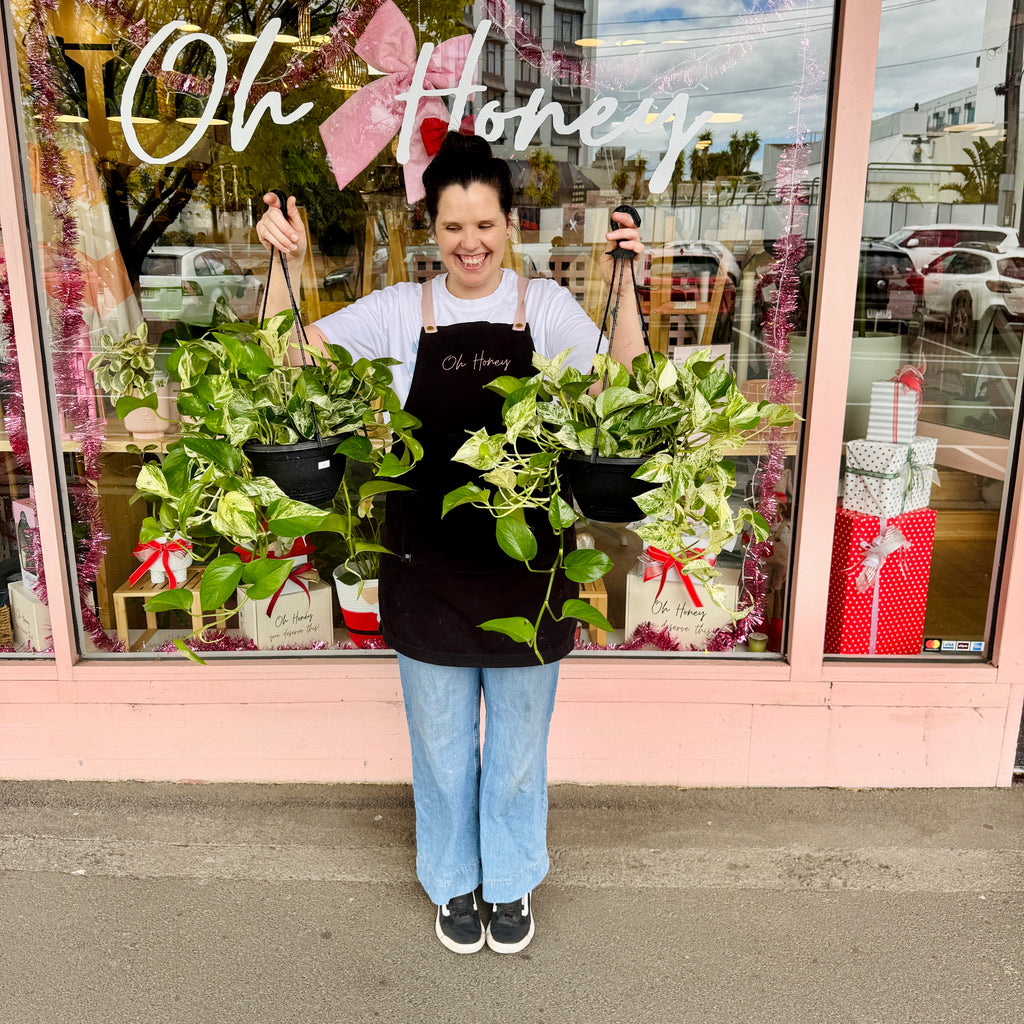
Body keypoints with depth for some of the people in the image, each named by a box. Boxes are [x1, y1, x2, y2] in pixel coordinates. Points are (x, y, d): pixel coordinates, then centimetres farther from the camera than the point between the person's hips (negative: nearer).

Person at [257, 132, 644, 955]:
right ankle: (453, 879, 44)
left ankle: (511, 878, 43)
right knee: (442, 740, 17)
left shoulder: (546, 307, -1)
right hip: (429, 562, 1)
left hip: (526, 561, 0)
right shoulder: (400, 312, -1)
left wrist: (626, 282, -20)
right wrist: (287, 264, -15)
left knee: (518, 736, 17)